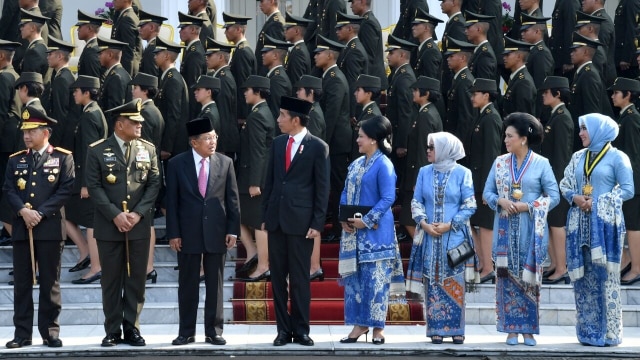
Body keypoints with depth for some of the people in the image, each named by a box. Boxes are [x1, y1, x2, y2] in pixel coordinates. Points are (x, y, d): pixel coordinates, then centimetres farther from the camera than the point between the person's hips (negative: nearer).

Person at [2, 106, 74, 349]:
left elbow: (65, 190, -5)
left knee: (50, 282, 1)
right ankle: (22, 333, 7)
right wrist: (23, 211, -13)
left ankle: (50, 332, 7)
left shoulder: (63, 158, 3)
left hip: (50, 229, -3)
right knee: (22, 283, 3)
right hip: (21, 228, 3)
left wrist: (40, 213, -13)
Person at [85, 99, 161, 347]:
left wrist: (138, 213, -9)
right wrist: (115, 215, -13)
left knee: (136, 280, 4)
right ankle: (113, 331, 9)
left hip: (139, 225, 2)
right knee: (111, 280, 3)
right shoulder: (97, 151, -1)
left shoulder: (148, 149, 8)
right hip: (109, 226, -2)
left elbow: (154, 184, 4)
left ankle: (132, 328, 11)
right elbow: (94, 186, -5)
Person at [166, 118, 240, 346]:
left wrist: (233, 230, -1)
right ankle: (186, 332, 12)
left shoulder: (225, 163, 3)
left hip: (216, 232, 1)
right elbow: (172, 201, -1)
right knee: (187, 285, 5)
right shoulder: (177, 164, -1)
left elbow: (232, 199, 4)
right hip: (188, 232, -1)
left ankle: (213, 331, 12)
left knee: (215, 285, 6)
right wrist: (173, 233, -6)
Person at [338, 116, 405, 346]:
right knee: (353, 276, 7)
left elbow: (388, 198, -16)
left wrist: (367, 221, -18)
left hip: (375, 232, -8)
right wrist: (344, 219, -1)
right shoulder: (356, 164, 13)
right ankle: (360, 324, 13)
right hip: (353, 231, 8)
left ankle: (378, 327, 1)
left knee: (375, 278, -4)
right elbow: (346, 193, 16)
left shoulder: (383, 165, -10)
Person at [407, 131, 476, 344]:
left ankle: (456, 329, 6)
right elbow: (416, 202, 8)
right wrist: (424, 224, -9)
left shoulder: (462, 173, -2)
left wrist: (449, 225, -12)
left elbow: (469, 205, -3)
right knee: (433, 282, 2)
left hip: (454, 236, -2)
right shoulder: (424, 172, 7)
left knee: (455, 283, -1)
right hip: (429, 237, 3)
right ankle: (436, 329, 6)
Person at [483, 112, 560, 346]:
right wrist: (500, 201, -12)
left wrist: (527, 207, -14)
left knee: (529, 277, 0)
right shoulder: (500, 162, 6)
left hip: (531, 230, -3)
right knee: (507, 276, 2)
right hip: (505, 228, 3)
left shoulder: (541, 164, -3)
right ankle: (511, 329, 6)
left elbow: (553, 196, -4)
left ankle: (528, 330, 6)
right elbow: (487, 192, 9)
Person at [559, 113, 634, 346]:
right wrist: (575, 198, -5)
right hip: (579, 223, 5)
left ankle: (608, 333, -1)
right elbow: (564, 185, 16)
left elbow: (627, 189, -6)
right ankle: (588, 331, 10)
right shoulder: (578, 157, 15)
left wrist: (599, 202, -14)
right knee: (583, 277, 4)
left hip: (604, 223, -5)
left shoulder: (616, 157, -1)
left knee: (605, 276, -6)